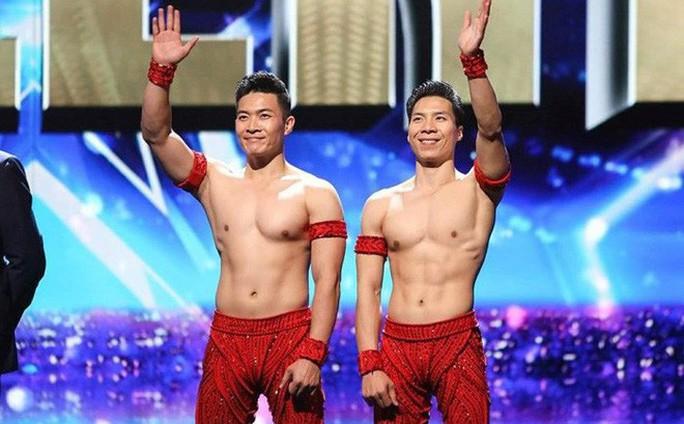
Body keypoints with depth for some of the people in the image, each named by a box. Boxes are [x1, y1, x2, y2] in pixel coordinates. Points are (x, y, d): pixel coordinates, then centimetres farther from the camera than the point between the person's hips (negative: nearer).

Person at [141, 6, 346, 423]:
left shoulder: (316, 193, 1)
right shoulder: (215, 181, 11)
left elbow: (327, 282, -5)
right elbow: (156, 134, -1)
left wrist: (313, 355, -15)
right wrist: (162, 69, -14)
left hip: (290, 337, -3)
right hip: (226, 340, 3)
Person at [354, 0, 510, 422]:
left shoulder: (478, 190, 3)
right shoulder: (381, 204, 10)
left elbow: (491, 129, -17)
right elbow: (368, 290, 7)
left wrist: (473, 58, -30)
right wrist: (369, 364, -4)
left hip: (458, 343, -2)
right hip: (397, 344, 2)